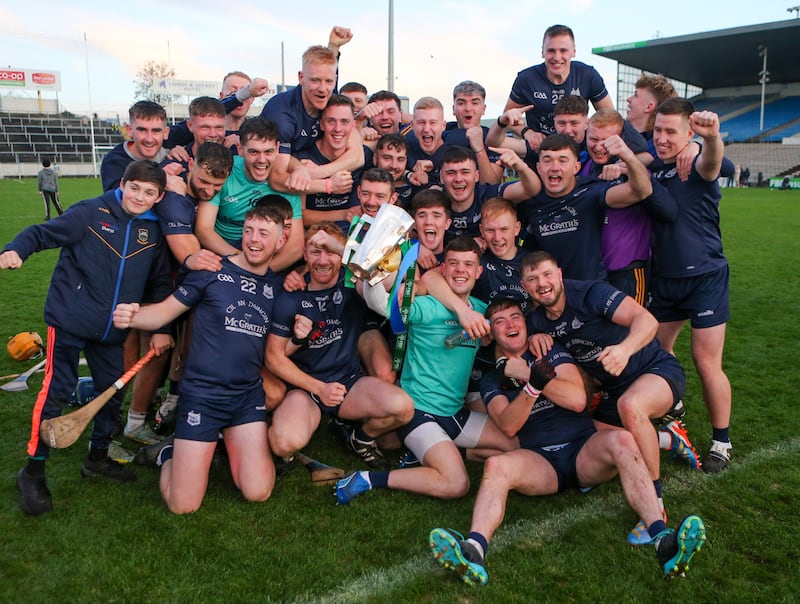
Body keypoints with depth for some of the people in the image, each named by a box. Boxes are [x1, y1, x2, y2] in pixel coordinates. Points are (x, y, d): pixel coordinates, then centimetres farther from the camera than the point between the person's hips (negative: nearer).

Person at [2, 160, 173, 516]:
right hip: (69, 322, -5)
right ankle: (33, 471, 12)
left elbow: (160, 283, 11)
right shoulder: (90, 213, -10)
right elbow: (43, 233, -6)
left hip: (112, 330, 5)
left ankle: (98, 458, 34)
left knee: (113, 390, 13)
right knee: (56, 390, -2)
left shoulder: (153, 232, 4)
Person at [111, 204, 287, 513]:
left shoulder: (276, 286, 6)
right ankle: (170, 455, 28)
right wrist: (131, 317, -25)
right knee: (183, 505, -5)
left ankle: (231, 441, 23)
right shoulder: (213, 271, -6)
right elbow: (166, 311, -6)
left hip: (248, 396, 4)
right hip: (202, 395, -3)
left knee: (258, 492, -6)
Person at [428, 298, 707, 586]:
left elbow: (578, 400, -2)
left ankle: (663, 541, -44)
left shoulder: (551, 353, 14)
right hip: (540, 462, 0)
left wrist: (529, 374, -9)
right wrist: (532, 384, -20)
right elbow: (508, 425, -5)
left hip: (585, 451, 1)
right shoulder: (492, 380, 15)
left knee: (622, 440, -31)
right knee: (496, 466, -32)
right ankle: (474, 551, -52)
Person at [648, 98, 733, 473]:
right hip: (664, 278, 6)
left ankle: (722, 442, 16)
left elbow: (712, 161, -36)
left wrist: (712, 136, -59)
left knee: (706, 362, -2)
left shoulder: (698, 167, -14)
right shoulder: (651, 169, 4)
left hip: (705, 277, -5)